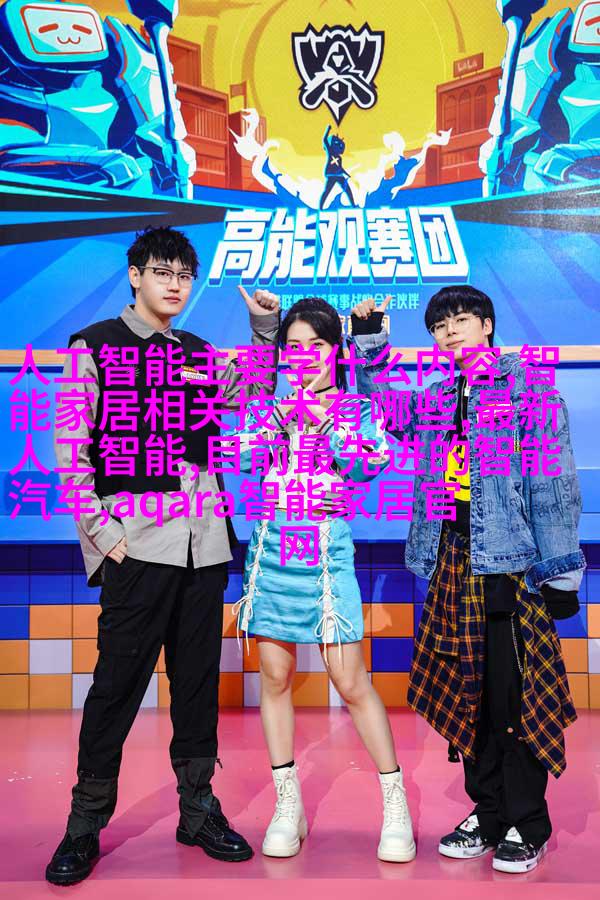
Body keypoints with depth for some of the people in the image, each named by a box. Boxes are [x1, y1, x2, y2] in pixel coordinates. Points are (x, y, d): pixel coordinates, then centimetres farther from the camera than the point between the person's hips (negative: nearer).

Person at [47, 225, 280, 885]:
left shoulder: (197, 354, 17)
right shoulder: (93, 346, 3)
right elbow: (70, 448, -2)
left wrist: (264, 327, 3)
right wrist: (103, 531, -9)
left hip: (204, 541, 5)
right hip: (137, 543, -4)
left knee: (198, 680, 11)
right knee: (117, 684, -1)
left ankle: (197, 810, 24)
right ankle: (85, 826, 15)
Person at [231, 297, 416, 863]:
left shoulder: (356, 408, 4)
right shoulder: (269, 406, 10)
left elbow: (368, 465, -12)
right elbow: (244, 458, -4)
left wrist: (322, 418, -16)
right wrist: (286, 409, -11)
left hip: (328, 551, -3)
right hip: (272, 549, 3)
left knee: (351, 683, -4)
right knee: (274, 678, 7)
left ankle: (396, 805, 12)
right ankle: (288, 806, 22)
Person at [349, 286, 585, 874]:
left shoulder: (529, 390, -3)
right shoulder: (439, 398, 15)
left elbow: (553, 485, -8)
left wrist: (561, 572, -11)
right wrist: (368, 340, 11)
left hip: (510, 562, -6)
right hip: (454, 562, 6)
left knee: (515, 693, -2)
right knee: (467, 692, 11)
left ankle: (526, 826, 15)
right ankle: (488, 813, 26)